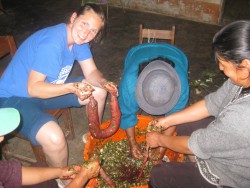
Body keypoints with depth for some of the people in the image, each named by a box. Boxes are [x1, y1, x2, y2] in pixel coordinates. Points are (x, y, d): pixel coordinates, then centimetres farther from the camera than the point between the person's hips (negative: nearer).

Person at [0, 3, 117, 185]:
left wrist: (103, 83, -22)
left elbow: (91, 72, -1)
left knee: (99, 91, 4)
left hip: (47, 87, 8)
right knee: (54, 137, -35)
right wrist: (72, 87, -40)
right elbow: (33, 88, -30)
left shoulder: (78, 39, -5)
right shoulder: (51, 43, -31)